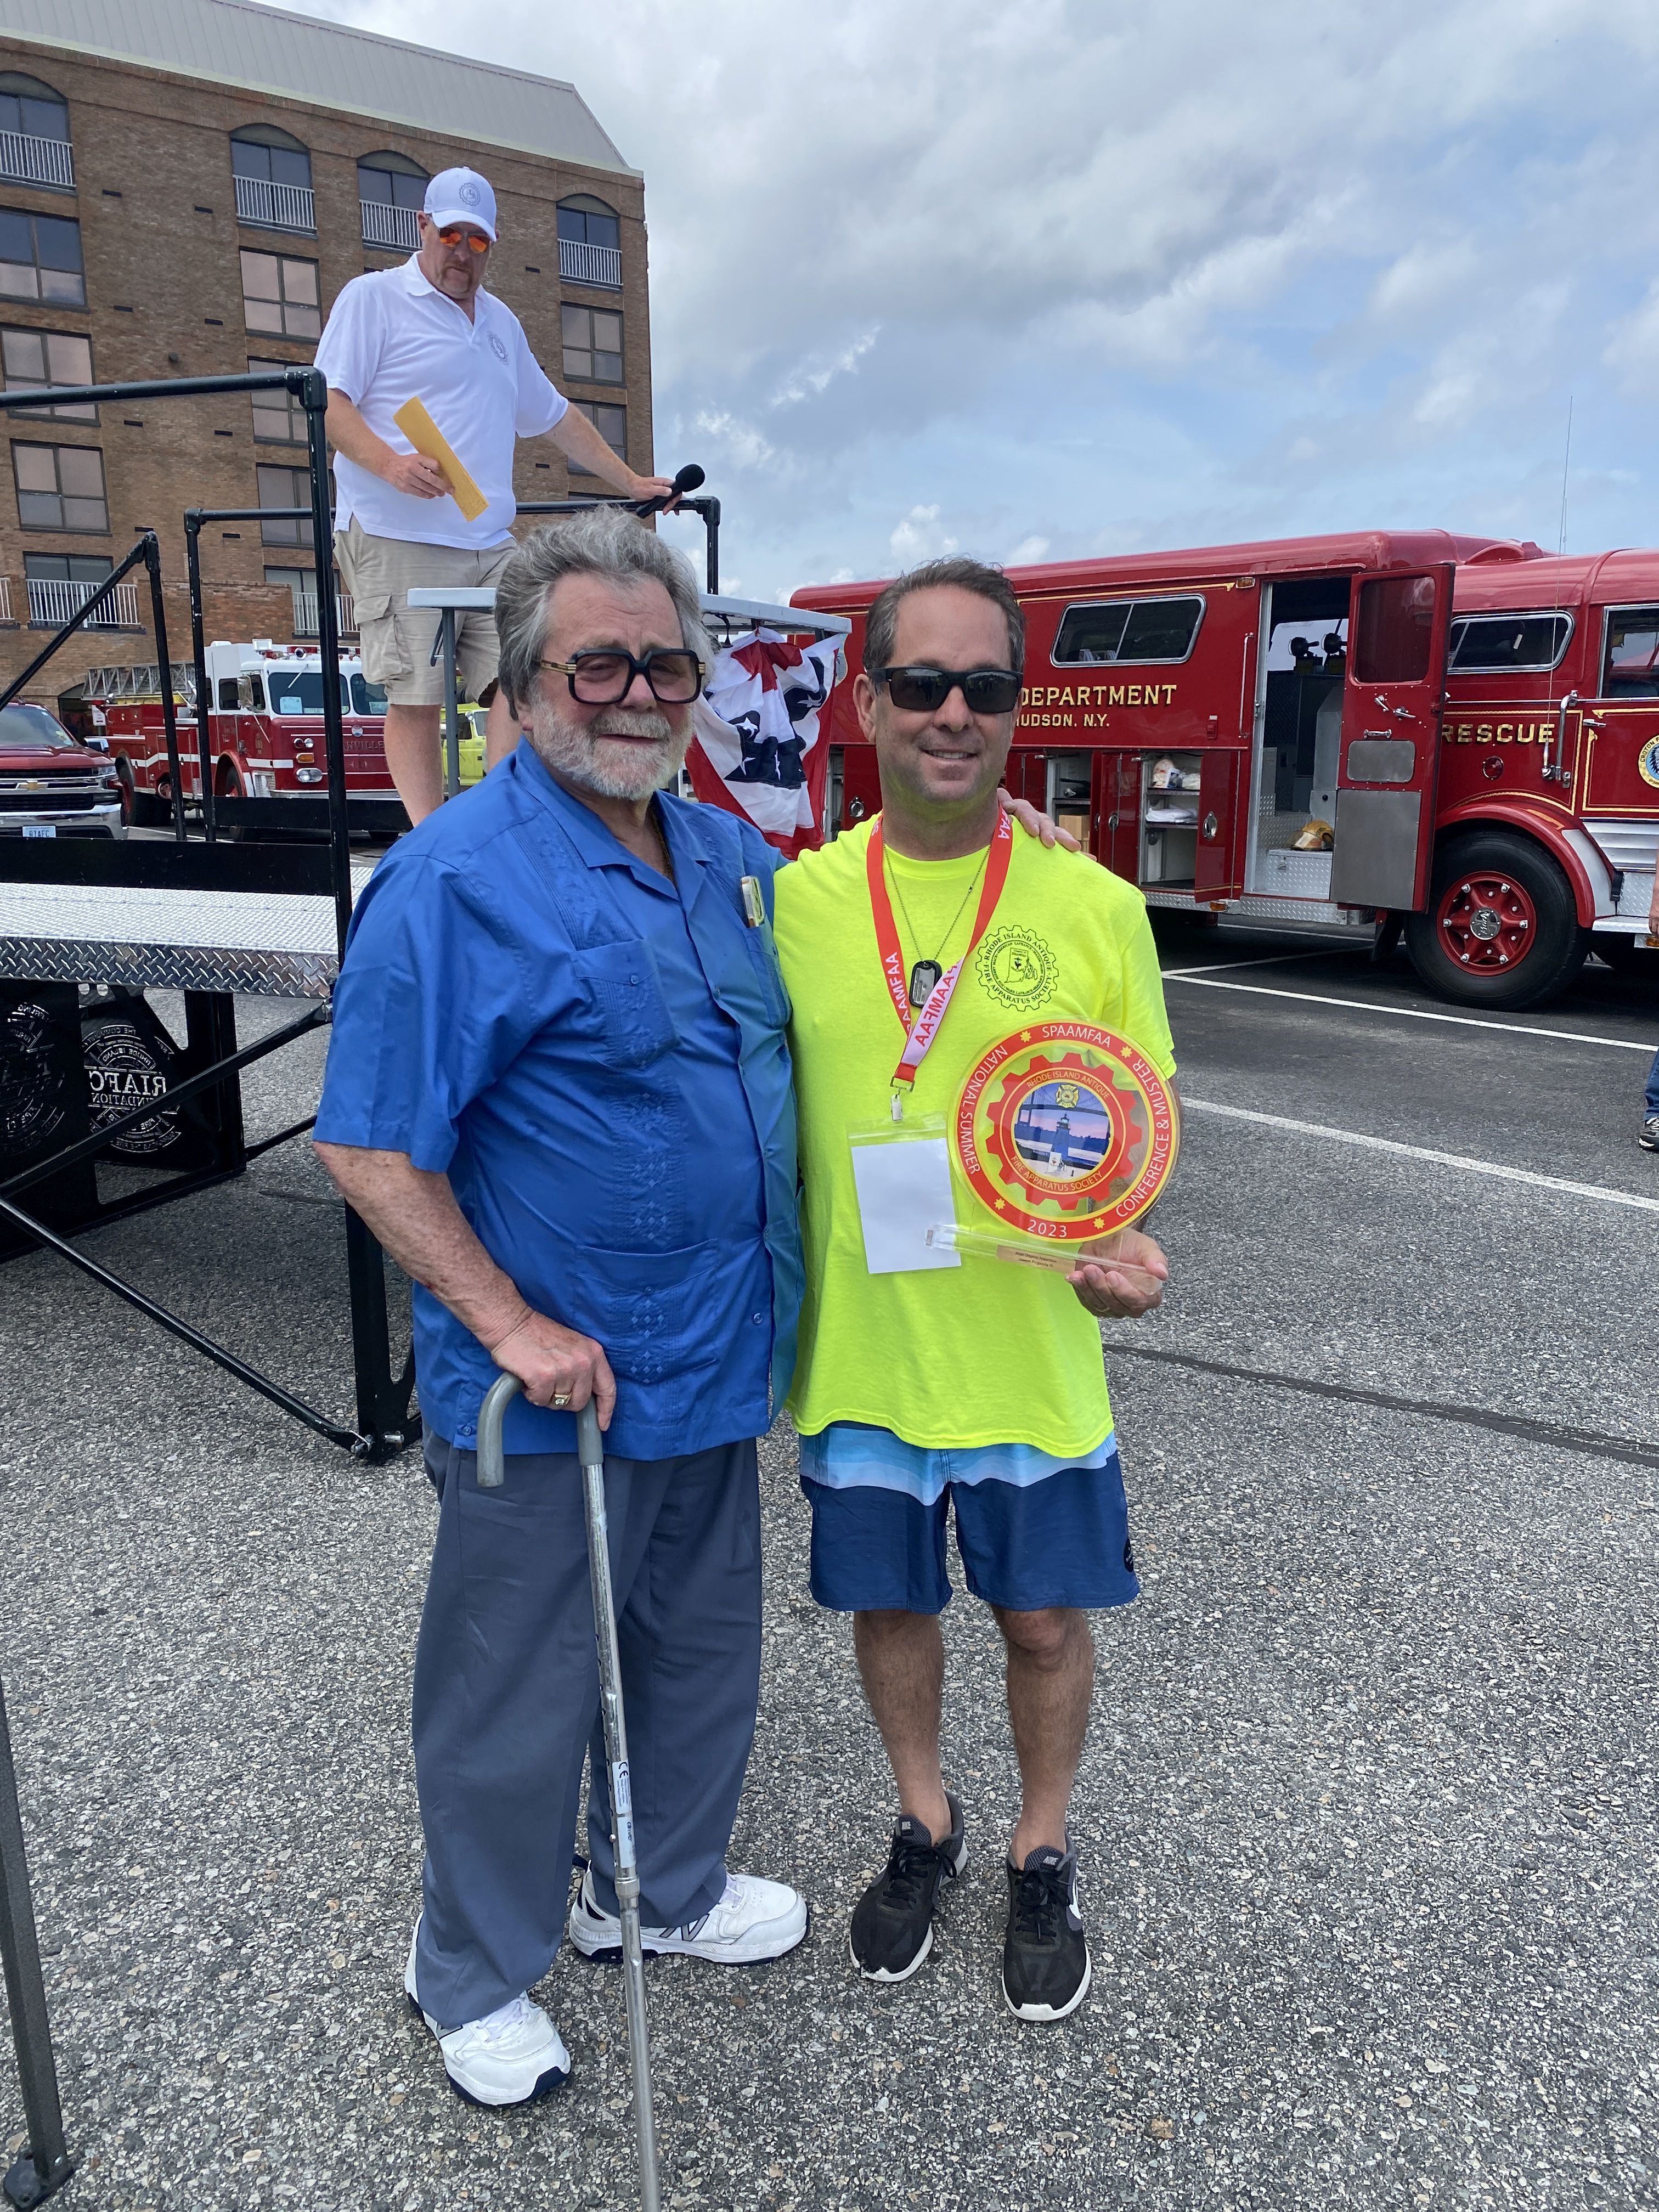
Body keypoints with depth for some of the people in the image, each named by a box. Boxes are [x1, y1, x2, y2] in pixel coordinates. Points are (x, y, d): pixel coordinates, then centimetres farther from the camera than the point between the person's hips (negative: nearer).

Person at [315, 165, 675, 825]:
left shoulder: (502, 323, 26)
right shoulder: (371, 299, 6)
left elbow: (557, 417, 34)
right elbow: (328, 402, -4)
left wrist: (631, 483, 31)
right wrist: (391, 464, -22)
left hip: (490, 546, 6)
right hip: (399, 540, -6)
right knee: (415, 699, -8)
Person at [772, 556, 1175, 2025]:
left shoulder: (1096, 908, -7)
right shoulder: (797, 900, -4)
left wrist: (1126, 1240, -20)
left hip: (1032, 1356, -1)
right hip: (858, 1350, 1)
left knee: (1046, 1620, 15)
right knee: (889, 1605, 19)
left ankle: (1043, 1859, 44)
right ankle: (926, 1828, 47)